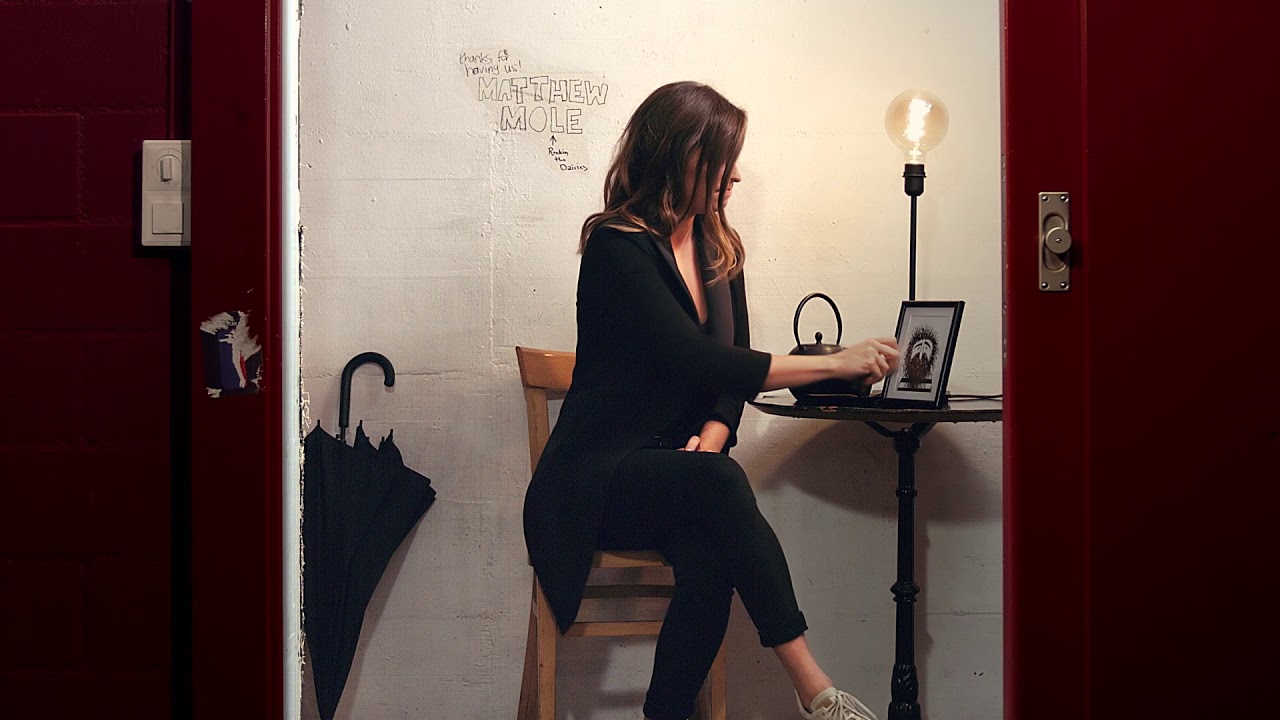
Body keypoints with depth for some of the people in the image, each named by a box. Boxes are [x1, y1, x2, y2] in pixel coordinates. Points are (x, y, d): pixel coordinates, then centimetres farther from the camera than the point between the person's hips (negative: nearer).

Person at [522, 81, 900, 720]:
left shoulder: (718, 249, 11)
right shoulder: (617, 247, -12)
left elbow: (730, 371, 11)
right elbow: (697, 360, -21)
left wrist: (712, 435, -13)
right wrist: (835, 363, -18)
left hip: (677, 474, 5)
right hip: (598, 483, -5)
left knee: (710, 558, -31)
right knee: (717, 481, -36)